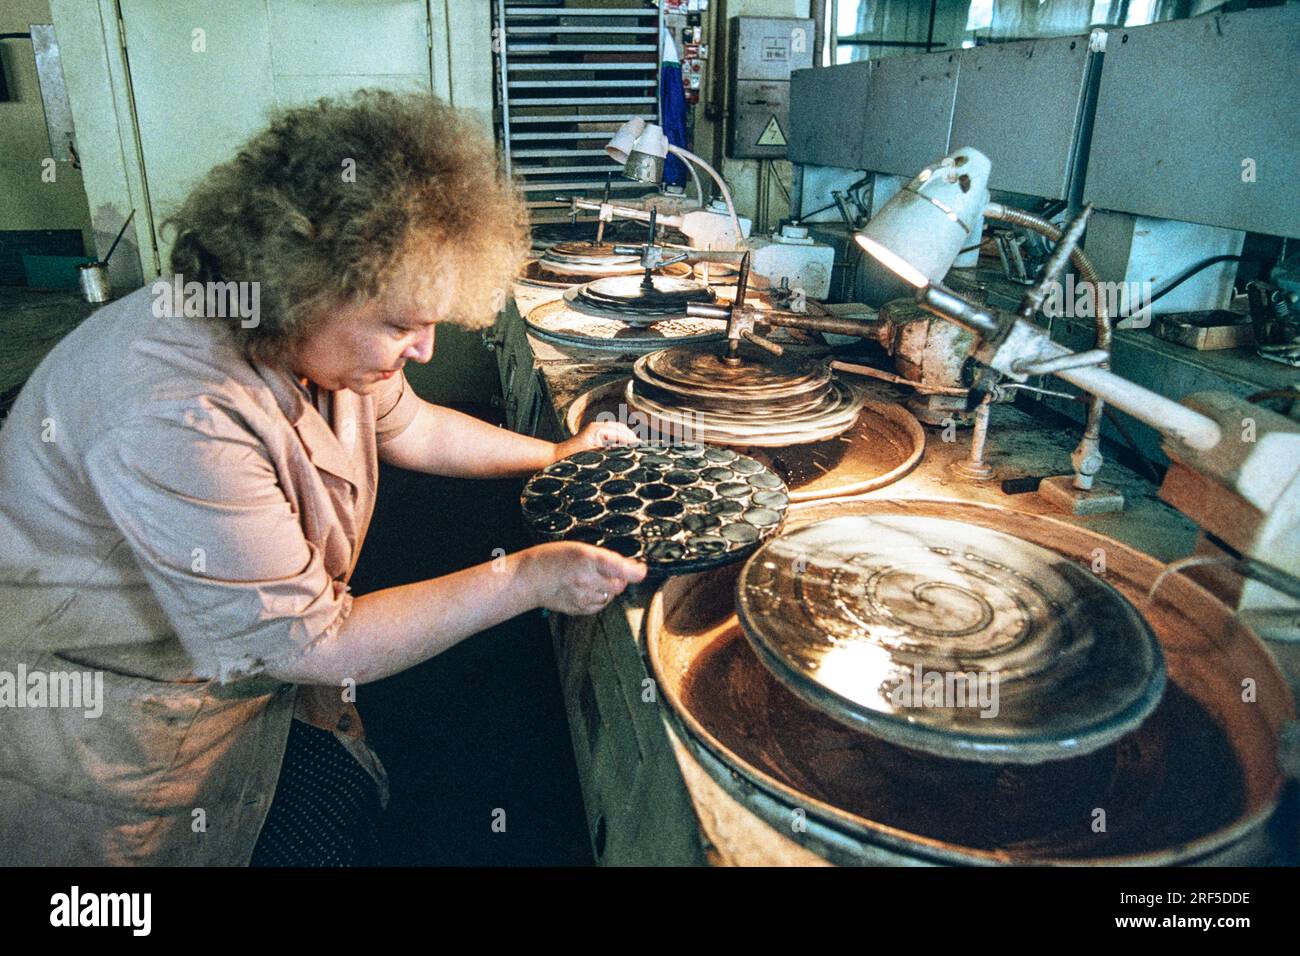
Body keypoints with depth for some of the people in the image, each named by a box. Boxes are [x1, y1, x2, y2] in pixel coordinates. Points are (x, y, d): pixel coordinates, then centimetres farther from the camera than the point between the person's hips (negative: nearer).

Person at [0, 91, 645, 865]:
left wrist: (557, 456, 5)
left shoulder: (313, 333, -10)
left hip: (247, 662, 7)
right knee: (336, 837, -2)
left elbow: (407, 425, 11)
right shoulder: (178, 416, -37)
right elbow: (314, 647, -30)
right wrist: (527, 579, -28)